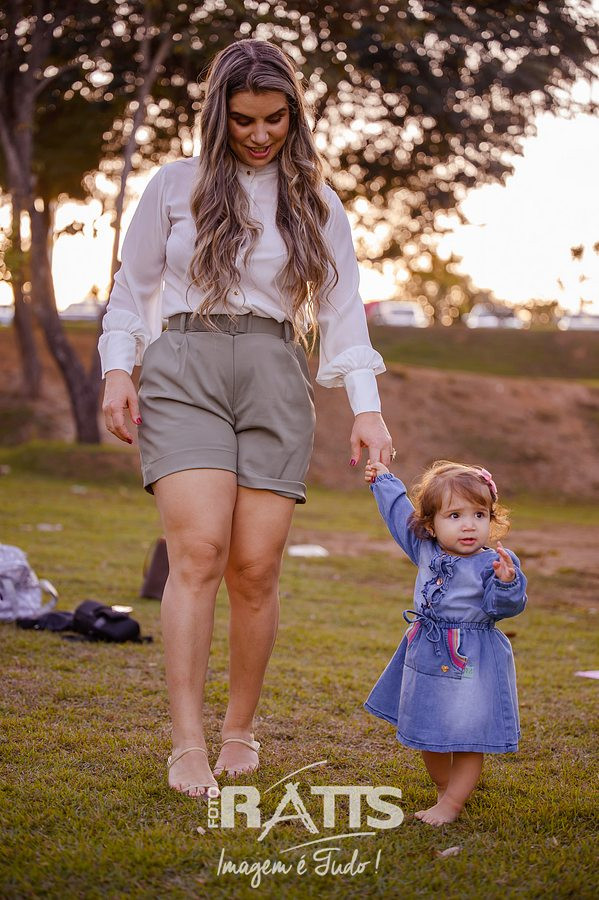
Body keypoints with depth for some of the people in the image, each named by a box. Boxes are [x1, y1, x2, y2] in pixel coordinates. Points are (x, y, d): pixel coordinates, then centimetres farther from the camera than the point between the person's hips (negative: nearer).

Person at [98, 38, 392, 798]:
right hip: (182, 371, -1)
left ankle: (241, 731, 14)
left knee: (256, 569, -5)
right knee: (198, 551, -17)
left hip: (275, 379, 1)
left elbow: (342, 307, 11)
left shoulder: (315, 202, 15)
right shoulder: (176, 185, 12)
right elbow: (131, 289, 15)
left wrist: (366, 407, 0)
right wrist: (117, 371, 0)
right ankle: (187, 747, -16)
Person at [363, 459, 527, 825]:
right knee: (429, 735, 17)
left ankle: (451, 805, 8)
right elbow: (401, 514, 17)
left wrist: (506, 583, -45)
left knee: (467, 737, -1)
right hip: (427, 657, 6)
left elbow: (507, 606, -25)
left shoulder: (494, 563, -16)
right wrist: (384, 480, 28)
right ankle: (446, 791, 34)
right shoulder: (426, 550, 1)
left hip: (471, 663, -6)